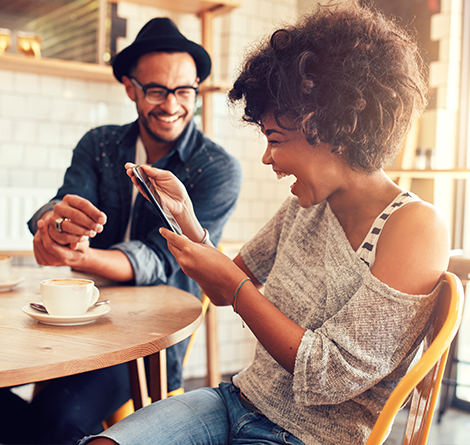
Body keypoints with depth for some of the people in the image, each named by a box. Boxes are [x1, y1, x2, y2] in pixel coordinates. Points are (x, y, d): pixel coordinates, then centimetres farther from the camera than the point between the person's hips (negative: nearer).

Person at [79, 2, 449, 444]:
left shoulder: (415, 226, -18)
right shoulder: (303, 207, 4)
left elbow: (331, 376, -21)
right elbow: (227, 291, 14)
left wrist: (232, 282, -18)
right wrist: (186, 219, -2)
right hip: (238, 402, 6)